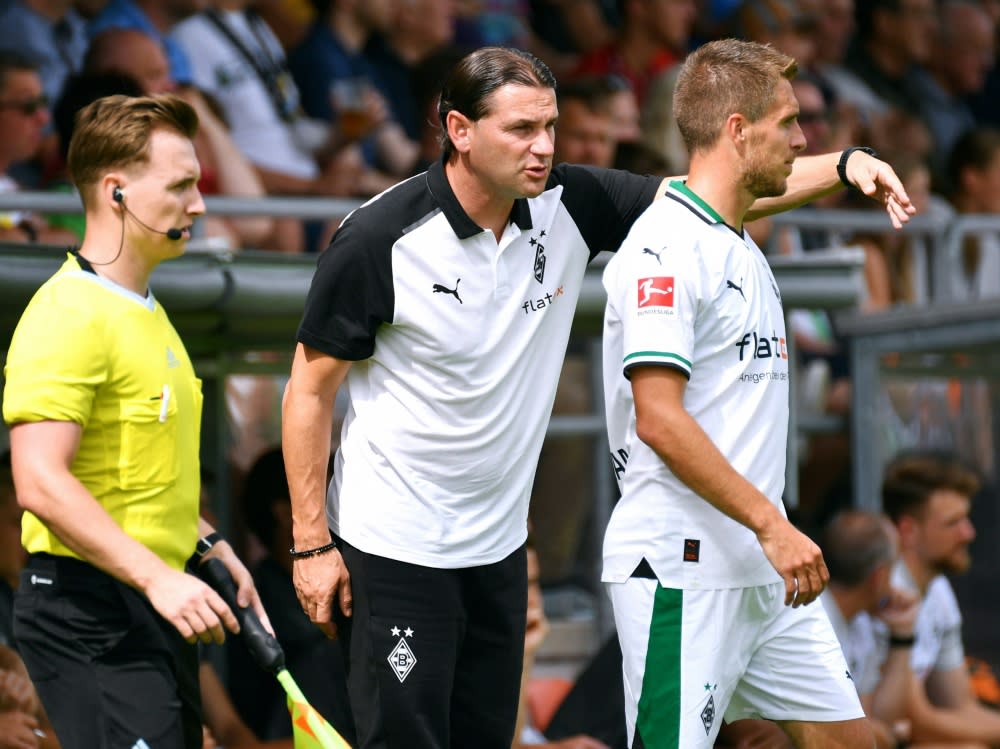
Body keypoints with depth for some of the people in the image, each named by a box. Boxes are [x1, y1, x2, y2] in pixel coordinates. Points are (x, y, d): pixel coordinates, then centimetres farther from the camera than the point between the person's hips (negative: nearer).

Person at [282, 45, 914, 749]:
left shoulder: (568, 204, -3)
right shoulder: (379, 240, -16)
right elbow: (310, 389, -9)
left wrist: (846, 164, -16)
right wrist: (312, 543, -10)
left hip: (499, 544, 6)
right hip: (394, 550, -6)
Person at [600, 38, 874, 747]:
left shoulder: (744, 251, 18)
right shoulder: (666, 245, -13)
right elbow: (659, 420, -20)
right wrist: (771, 524, -21)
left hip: (765, 571, 10)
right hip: (682, 567, -10)